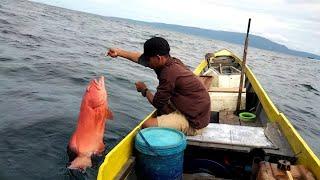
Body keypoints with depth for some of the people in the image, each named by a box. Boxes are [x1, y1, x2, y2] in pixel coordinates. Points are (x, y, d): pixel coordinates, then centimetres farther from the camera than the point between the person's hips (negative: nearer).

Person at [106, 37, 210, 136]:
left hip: (193, 123, -9)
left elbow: (157, 103, -14)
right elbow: (141, 59, 13)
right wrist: (119, 52, 21)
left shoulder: (169, 73, -24)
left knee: (146, 125, -17)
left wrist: (144, 90, 4)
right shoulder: (172, 62, 2)